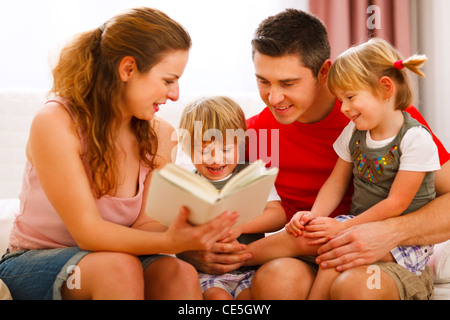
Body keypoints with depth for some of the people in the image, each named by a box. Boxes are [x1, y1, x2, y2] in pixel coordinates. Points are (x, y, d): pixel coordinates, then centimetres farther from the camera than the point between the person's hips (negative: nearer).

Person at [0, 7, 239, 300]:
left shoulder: (160, 134, -2)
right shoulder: (55, 123, -19)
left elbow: (143, 224, -9)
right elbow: (88, 232, -24)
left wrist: (186, 234, -32)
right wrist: (169, 242, -40)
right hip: (32, 263, -3)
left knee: (181, 275, -29)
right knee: (118, 266, -35)